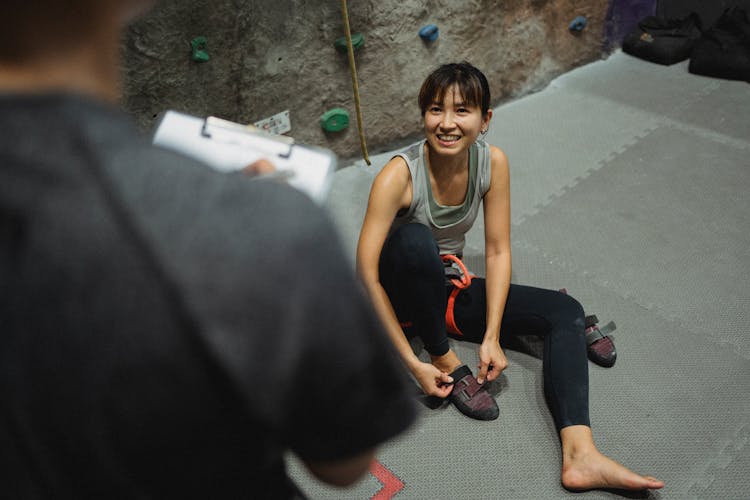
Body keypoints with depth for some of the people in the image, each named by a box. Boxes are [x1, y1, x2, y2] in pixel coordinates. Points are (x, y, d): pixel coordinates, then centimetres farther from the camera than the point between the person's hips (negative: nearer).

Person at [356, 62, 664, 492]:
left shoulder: (493, 162, -11)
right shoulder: (400, 174, -24)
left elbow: (498, 252, -8)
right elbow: (366, 273, -27)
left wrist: (492, 337, -18)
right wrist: (412, 364, -29)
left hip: (446, 289, 5)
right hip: (399, 297, -5)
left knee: (565, 311, -11)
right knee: (415, 238, -38)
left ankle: (580, 457, -26)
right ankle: (444, 358, -16)